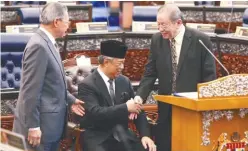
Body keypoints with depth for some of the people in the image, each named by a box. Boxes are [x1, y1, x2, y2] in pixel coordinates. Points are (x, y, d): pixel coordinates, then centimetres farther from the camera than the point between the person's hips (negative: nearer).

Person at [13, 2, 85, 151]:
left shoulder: (48, 43, 11)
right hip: (41, 124, -10)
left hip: (50, 122, 10)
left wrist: (70, 100, 12)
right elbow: (30, 90, -22)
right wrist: (33, 126, -21)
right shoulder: (39, 45, -20)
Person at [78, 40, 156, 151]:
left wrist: (145, 135, -3)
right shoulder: (87, 85, -8)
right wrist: (125, 107, -20)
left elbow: (137, 109, 12)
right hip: (98, 139, -5)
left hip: (122, 136, 5)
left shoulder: (124, 81, 9)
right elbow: (95, 113, -21)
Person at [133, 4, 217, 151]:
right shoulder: (157, 40, 1)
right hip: (167, 108, 3)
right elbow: (150, 74, 3)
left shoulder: (201, 40, -10)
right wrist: (140, 97, -13)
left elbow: (209, 76, -6)